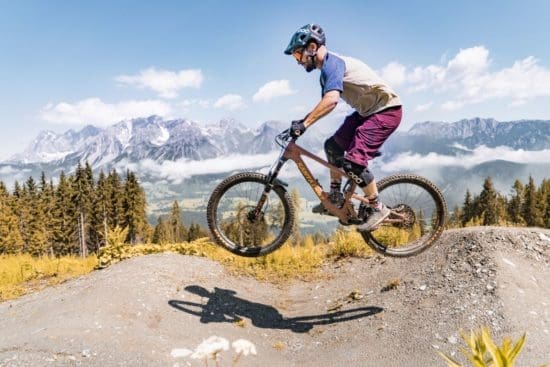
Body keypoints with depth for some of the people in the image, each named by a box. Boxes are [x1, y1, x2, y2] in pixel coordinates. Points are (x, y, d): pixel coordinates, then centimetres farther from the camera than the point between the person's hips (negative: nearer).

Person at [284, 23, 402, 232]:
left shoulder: (332, 63, -19)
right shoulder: (327, 68, 12)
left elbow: (331, 101, -36)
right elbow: (325, 103, 19)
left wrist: (304, 124, -34)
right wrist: (301, 122, 11)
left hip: (386, 110, -10)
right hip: (367, 111, 10)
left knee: (353, 161, -18)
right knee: (333, 146, 12)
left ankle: (378, 209, -3)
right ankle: (335, 196, 22)